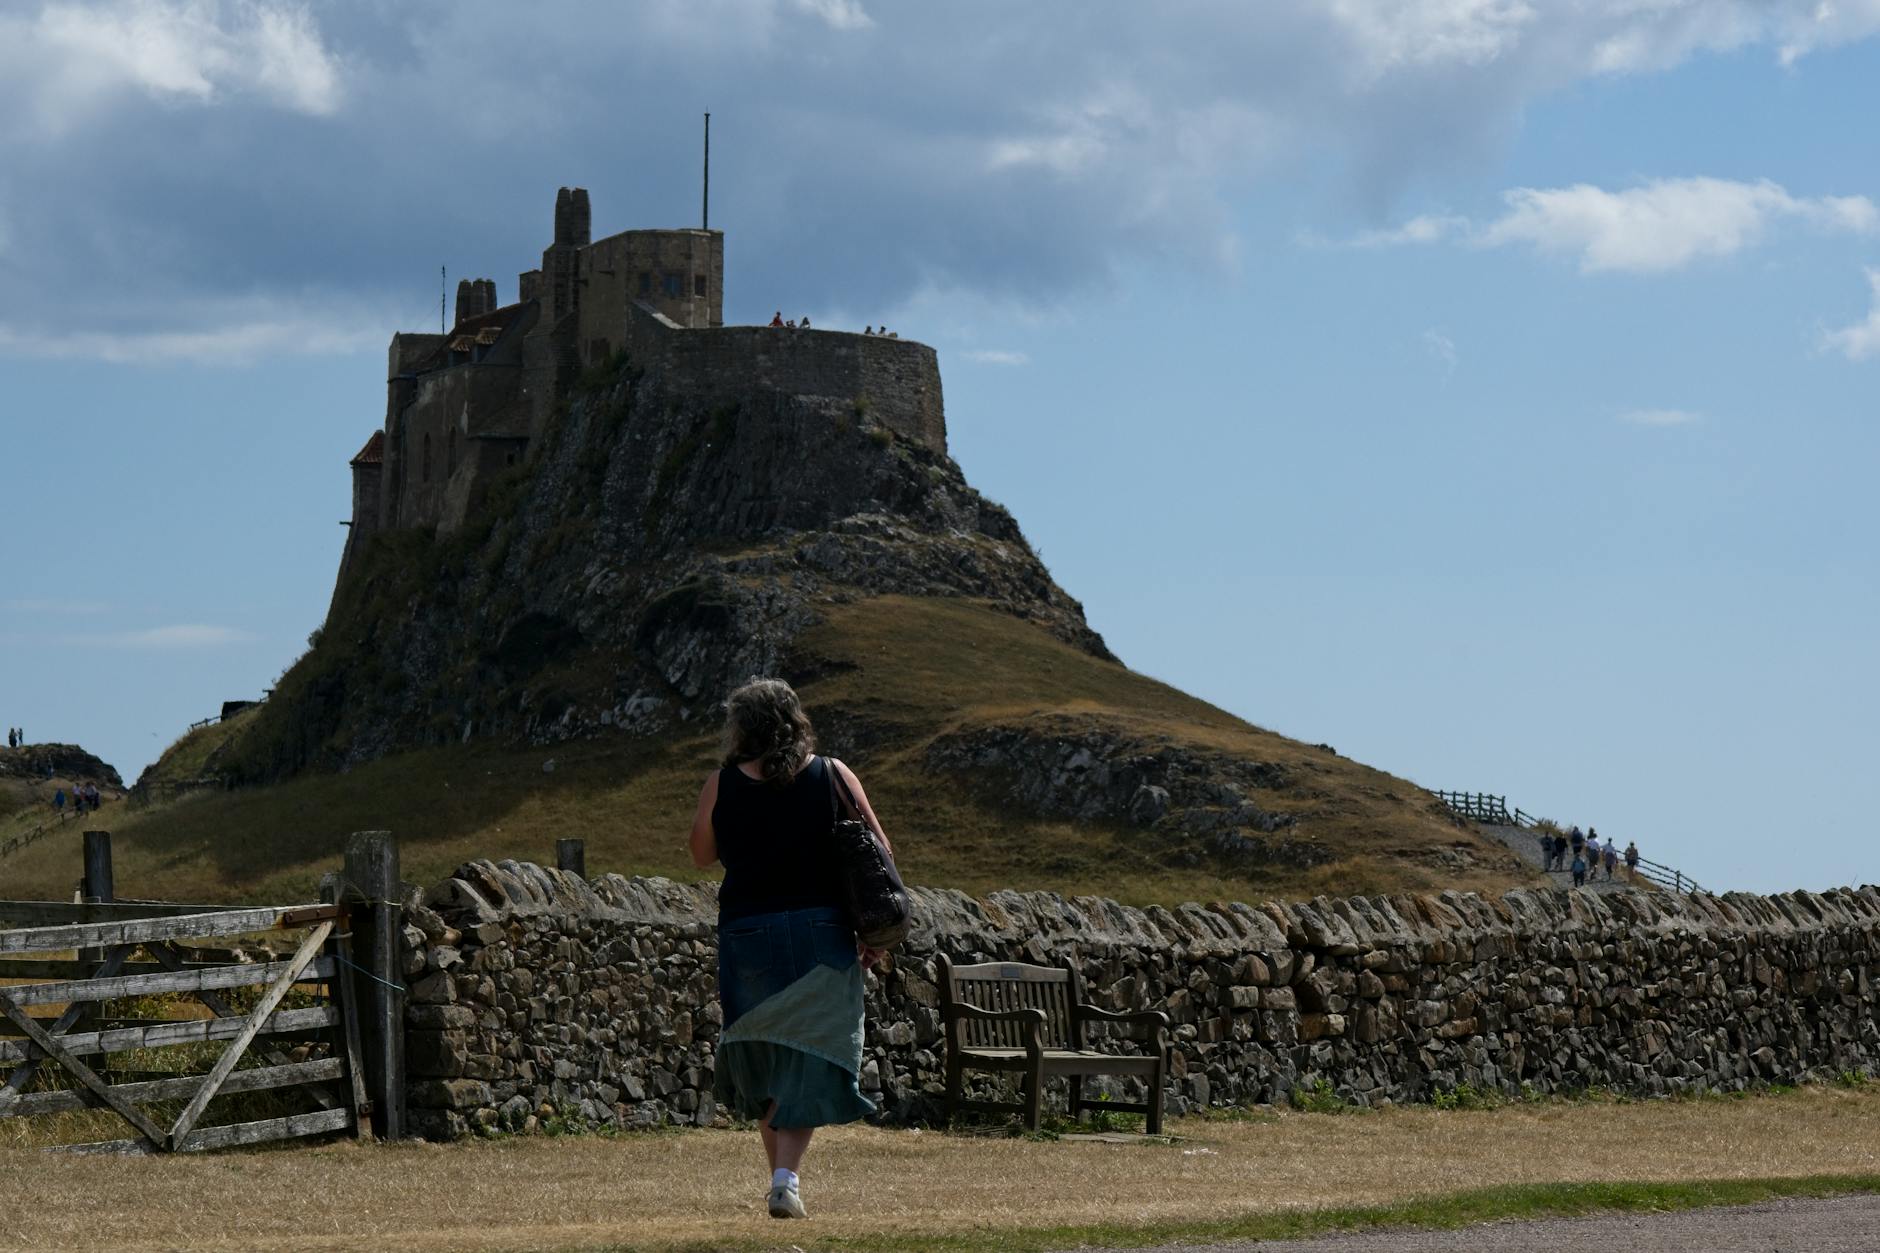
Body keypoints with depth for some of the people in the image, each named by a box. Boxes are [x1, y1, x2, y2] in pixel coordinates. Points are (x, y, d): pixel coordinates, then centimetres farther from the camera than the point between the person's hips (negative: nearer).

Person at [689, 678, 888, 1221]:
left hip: (748, 932, 0)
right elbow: (879, 852, -1)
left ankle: (781, 1174, 18)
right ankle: (787, 1178, -12)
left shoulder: (721, 785, -3)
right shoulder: (833, 776, -1)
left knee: (762, 1057, 16)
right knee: (806, 1059, 3)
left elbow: (702, 854, 11)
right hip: (821, 932, 0)